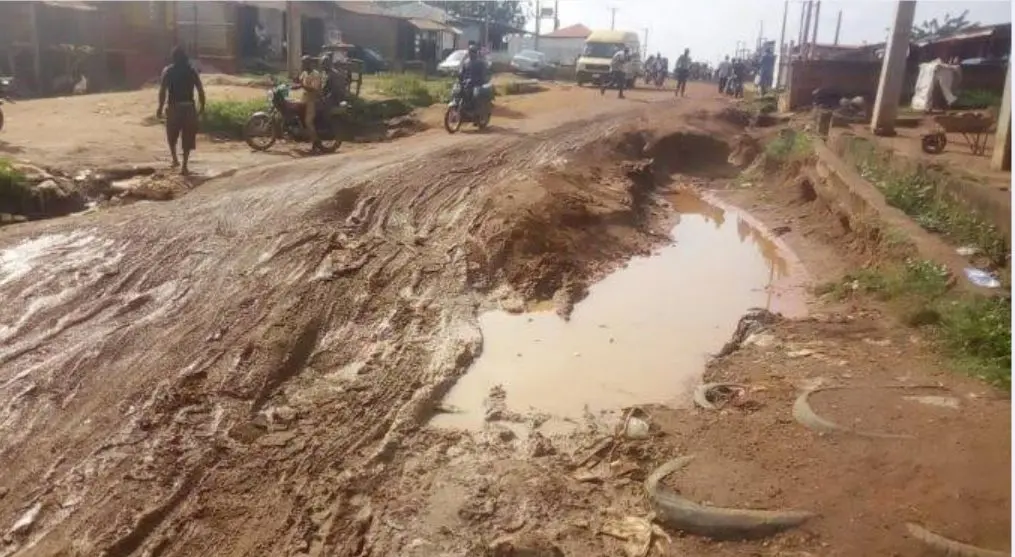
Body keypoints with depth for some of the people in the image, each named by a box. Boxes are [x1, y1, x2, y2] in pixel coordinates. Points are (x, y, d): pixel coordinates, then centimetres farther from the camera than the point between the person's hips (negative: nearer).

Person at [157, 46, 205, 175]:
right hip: (188, 107, 1)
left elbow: (163, 90, -9)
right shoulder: (192, 70, 3)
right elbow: (200, 90, 0)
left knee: (172, 135, 21)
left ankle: (175, 159, 20)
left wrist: (160, 108, -4)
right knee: (187, 137, 5)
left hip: (173, 107, -1)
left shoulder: (168, 71, -2)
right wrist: (202, 106, 10)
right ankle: (185, 165, 0)